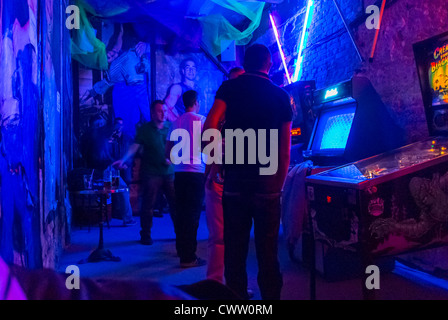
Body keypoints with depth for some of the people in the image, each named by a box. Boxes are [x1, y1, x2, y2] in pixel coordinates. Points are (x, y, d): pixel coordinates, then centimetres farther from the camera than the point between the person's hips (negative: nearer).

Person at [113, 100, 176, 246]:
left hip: (170, 172, 2)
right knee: (148, 205, 0)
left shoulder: (171, 127, 8)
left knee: (176, 203, 2)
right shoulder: (145, 129, 1)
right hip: (151, 173, -2)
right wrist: (123, 160, -18)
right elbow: (135, 146, -5)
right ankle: (145, 236, 13)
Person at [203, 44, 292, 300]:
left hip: (236, 183, -1)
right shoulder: (281, 96, 8)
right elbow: (285, 150, 6)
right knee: (268, 253, 9)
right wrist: (279, 184, 12)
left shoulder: (231, 88, 4)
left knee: (235, 252, 8)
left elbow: (209, 127, -11)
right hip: (268, 186, 1)